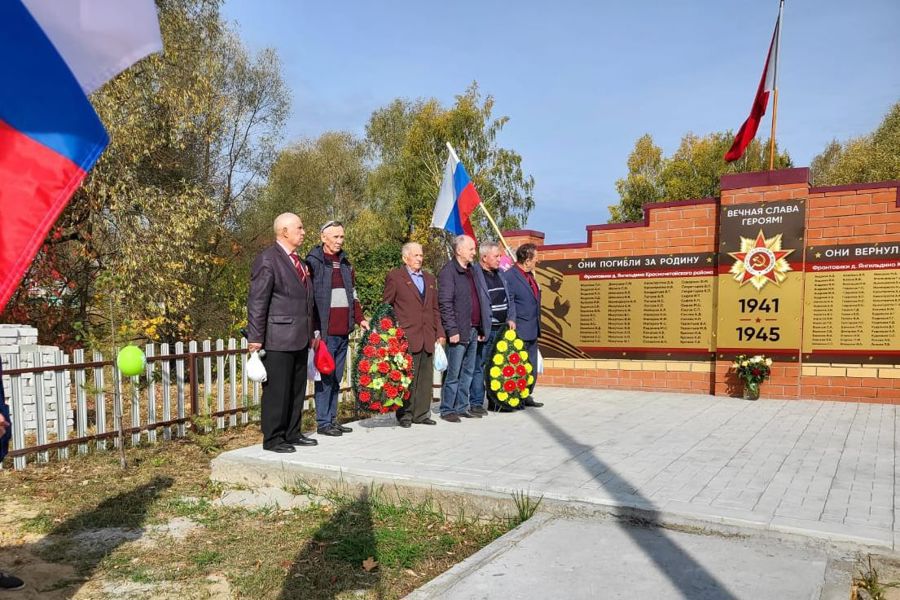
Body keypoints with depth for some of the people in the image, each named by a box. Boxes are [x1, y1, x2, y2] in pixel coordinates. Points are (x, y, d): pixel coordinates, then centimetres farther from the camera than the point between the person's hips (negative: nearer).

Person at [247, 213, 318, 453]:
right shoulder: (267, 260, -9)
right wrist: (255, 338, -15)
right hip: (278, 339, -8)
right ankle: (273, 439, 9)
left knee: (297, 389, 14)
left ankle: (292, 434, 25)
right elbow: (257, 302, -12)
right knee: (277, 390, -1)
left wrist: (310, 333, 18)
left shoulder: (298, 261, 17)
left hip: (299, 338, 9)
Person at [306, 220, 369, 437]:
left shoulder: (345, 264, 18)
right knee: (325, 377, -3)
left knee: (336, 378, 12)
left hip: (343, 332, 7)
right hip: (325, 332, -7)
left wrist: (360, 319, 11)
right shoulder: (313, 262, -5)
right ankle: (323, 422, 5)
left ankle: (332, 418, 20)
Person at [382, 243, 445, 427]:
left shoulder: (430, 279, 20)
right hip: (407, 337, -6)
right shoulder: (395, 277, 2)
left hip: (428, 337, 6)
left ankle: (421, 413, 15)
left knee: (426, 377, 7)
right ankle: (405, 414, 7)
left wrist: (439, 332, 13)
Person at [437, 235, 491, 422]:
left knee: (468, 372, 13)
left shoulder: (471, 270, 17)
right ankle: (447, 410, 8)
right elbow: (445, 304, -14)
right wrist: (452, 330, -18)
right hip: (459, 331, -8)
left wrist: (481, 328, 15)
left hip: (473, 330, 8)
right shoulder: (448, 272, -9)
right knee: (453, 373, -2)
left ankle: (462, 407, 22)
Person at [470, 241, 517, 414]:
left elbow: (509, 298, 21)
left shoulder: (500, 274, 16)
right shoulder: (474, 274, -10)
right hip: (484, 330, -7)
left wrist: (511, 318, 8)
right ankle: (476, 403, 4)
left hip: (501, 328, 7)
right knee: (478, 366, -2)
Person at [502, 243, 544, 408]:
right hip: (520, 332, -9)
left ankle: (526, 396, 24)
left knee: (531, 367, 14)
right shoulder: (509, 276, -14)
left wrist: (537, 327, 18)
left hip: (533, 330, 9)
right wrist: (512, 327, -17)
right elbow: (508, 305, -16)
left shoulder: (530, 275, 14)